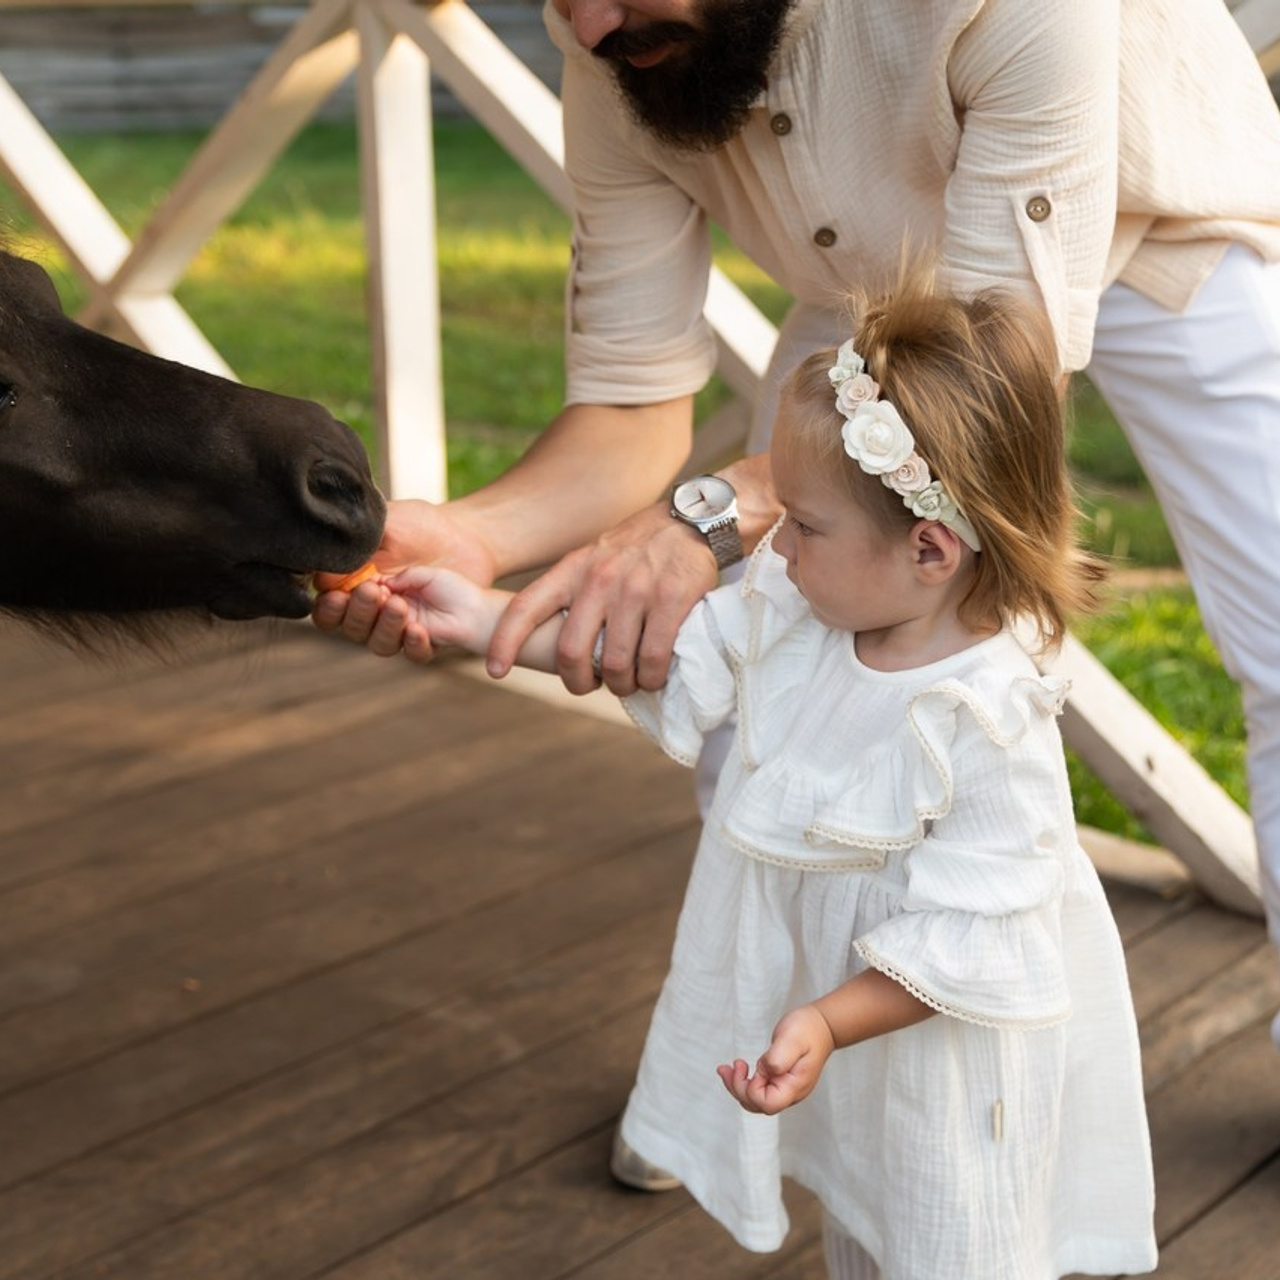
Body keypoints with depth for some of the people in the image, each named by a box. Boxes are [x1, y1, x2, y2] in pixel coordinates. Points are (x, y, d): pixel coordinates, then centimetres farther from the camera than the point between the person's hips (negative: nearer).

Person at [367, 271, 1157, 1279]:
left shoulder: (992, 727, -33)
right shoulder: (793, 605, -12)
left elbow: (966, 936, -29)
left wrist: (829, 1024, -34)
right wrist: (489, 620, -3)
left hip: (941, 1038, -7)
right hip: (825, 984, 7)